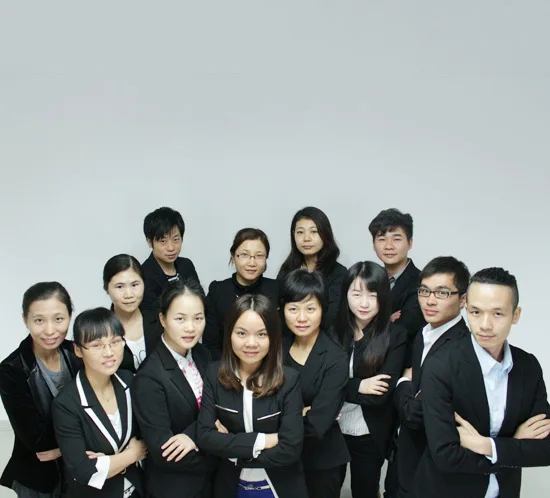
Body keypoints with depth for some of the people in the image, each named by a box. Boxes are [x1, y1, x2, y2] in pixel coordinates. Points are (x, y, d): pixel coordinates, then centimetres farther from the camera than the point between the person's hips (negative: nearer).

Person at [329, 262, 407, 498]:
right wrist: (358, 386, -21)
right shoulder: (334, 331, -6)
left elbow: (381, 394, -18)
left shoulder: (395, 336, -12)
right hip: (331, 430, 2)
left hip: (370, 436, -2)